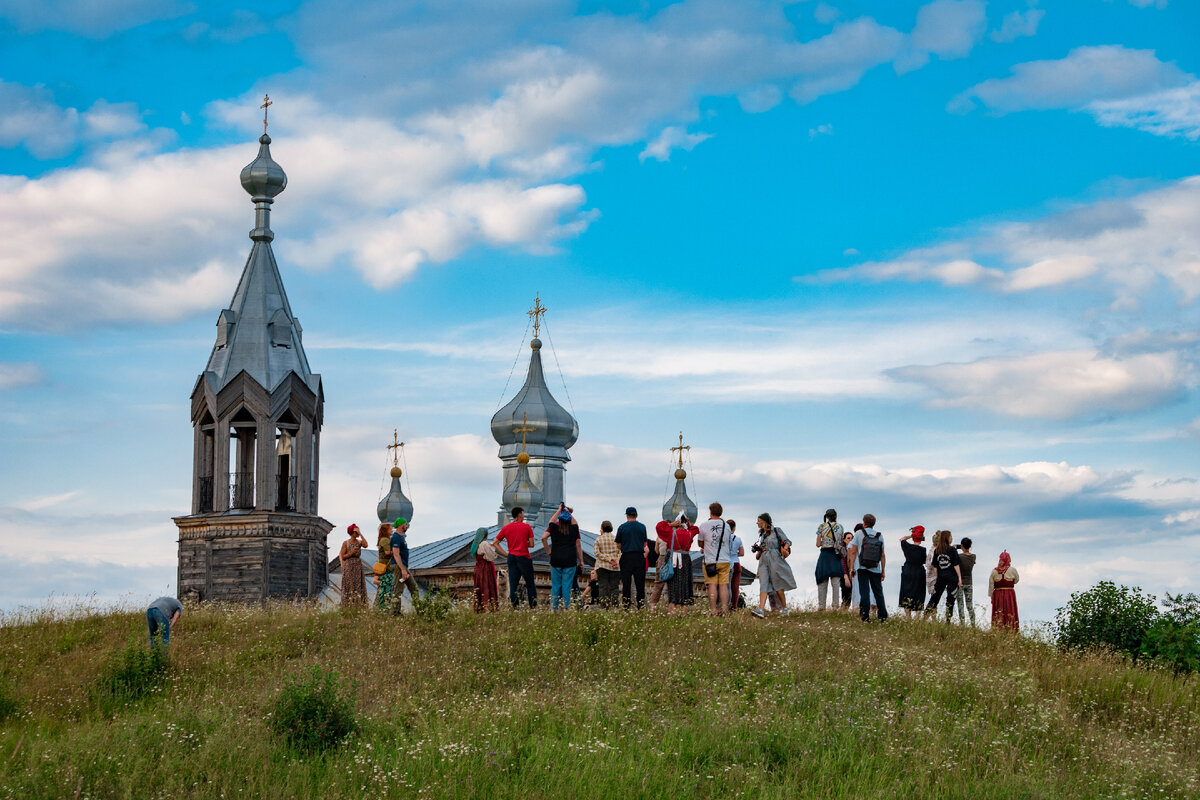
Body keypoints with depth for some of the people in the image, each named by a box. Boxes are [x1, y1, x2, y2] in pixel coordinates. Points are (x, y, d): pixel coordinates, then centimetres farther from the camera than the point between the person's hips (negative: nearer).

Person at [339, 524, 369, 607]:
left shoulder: (359, 542, 7)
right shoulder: (346, 543, -2)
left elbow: (365, 545, -15)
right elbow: (342, 556, -3)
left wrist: (361, 534, -11)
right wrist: (351, 553, -18)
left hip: (358, 566, 4)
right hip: (348, 567, -4)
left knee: (358, 587, -1)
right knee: (349, 587, -5)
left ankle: (358, 605, -1)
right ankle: (348, 606, -4)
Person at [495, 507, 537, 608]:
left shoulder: (506, 528, 6)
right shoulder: (526, 527, -4)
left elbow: (496, 543, 8)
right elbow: (531, 544, -4)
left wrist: (505, 554, 8)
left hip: (511, 557, 3)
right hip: (524, 557, -3)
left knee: (512, 584, 4)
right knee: (530, 584, 7)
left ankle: (515, 607, -1)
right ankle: (533, 606, 6)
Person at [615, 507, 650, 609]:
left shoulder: (622, 527, -1)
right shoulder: (642, 527, 4)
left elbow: (618, 544, 4)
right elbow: (644, 543, 11)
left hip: (626, 557, -1)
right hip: (639, 556, 1)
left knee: (626, 582, 2)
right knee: (640, 581, 5)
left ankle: (626, 603, 0)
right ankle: (641, 602, 3)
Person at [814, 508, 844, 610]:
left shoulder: (822, 526, 1)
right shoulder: (840, 527, 5)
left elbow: (818, 544, -2)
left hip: (825, 554, -1)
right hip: (836, 556, 1)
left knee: (822, 582, 2)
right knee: (835, 582, 2)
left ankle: (821, 606, -3)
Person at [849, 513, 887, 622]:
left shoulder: (859, 534, 2)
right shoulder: (879, 536, 9)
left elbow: (853, 552, -1)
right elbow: (883, 555, 8)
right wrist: (883, 570, 13)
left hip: (863, 567, -2)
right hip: (876, 569, 2)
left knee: (864, 592, -3)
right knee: (878, 592, 9)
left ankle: (865, 616, -8)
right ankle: (882, 616, 7)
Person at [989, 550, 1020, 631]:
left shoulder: (994, 571, -2)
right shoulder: (1012, 570, -8)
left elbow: (991, 585, 2)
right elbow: (1016, 580, 8)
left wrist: (991, 597, 10)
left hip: (997, 595, 2)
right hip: (1009, 594, -2)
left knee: (998, 615, 6)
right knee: (1010, 615, 3)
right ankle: (1010, 630, 0)